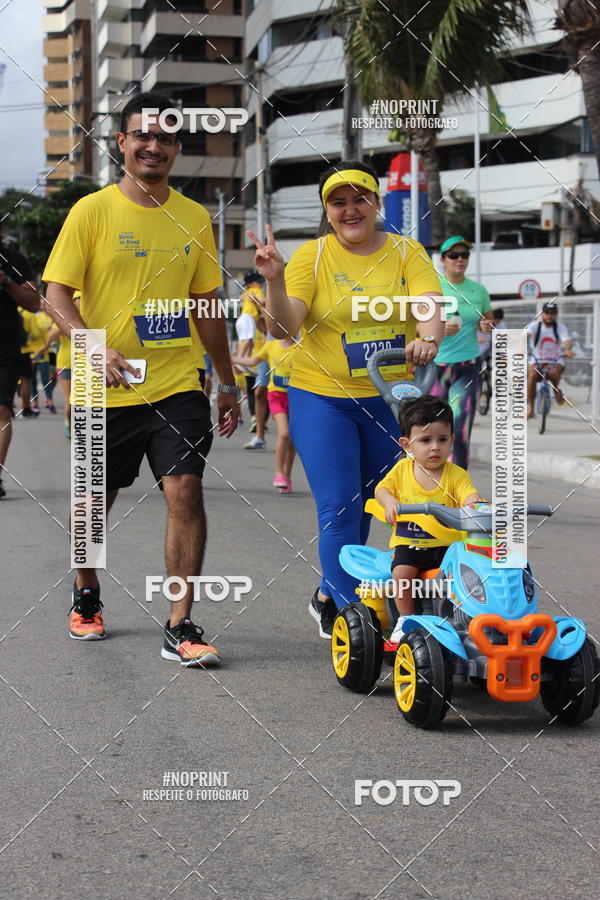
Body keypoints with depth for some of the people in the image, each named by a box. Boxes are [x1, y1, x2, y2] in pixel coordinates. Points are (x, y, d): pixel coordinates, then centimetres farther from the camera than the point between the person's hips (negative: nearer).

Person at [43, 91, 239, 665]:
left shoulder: (194, 218, 7)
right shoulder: (92, 211, -3)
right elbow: (57, 295, -6)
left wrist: (228, 384, 14)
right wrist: (95, 348, -24)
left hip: (177, 386, 2)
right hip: (106, 389, -1)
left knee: (185, 491, -13)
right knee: (97, 501, 12)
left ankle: (180, 627, -7)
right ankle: (85, 596, 39)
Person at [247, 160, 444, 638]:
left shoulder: (406, 253, 1)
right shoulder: (312, 256, -5)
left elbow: (428, 306, -15)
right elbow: (284, 326, -15)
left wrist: (428, 339, -36)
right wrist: (275, 280, -32)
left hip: (389, 400, 3)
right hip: (322, 399, -3)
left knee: (366, 507, 14)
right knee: (339, 509, -10)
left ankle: (329, 596, 35)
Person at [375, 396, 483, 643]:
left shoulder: (455, 474, -2)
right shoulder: (402, 469, 5)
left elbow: (469, 495, -16)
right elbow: (382, 488, 7)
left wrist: (476, 503, -41)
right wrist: (390, 502, -16)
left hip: (445, 544, -1)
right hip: (408, 544, 1)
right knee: (402, 572, -27)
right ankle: (405, 618, -6)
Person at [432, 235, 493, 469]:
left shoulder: (479, 290, 7)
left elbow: (488, 321, 22)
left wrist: (486, 327, -2)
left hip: (468, 368, 1)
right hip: (433, 365, -1)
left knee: (460, 432, -10)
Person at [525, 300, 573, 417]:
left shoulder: (560, 327, -6)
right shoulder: (535, 325, -7)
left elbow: (567, 341, -23)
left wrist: (568, 350, -48)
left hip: (556, 362, 0)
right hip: (537, 360, 0)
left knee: (554, 373, -34)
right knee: (532, 375, -30)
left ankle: (556, 390, 1)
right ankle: (530, 408, -23)